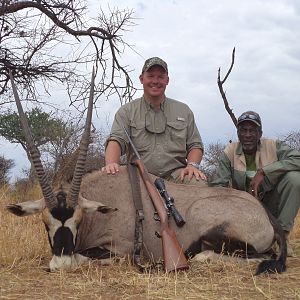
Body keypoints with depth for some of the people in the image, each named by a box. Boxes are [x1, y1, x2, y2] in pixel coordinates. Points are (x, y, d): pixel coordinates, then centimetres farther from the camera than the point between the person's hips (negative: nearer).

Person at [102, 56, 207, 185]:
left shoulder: (184, 111, 17)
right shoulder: (127, 111, 11)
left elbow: (195, 145, 16)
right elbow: (116, 140, -4)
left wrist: (192, 165, -7)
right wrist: (111, 163, -27)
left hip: (175, 174, 0)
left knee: (198, 183, -33)